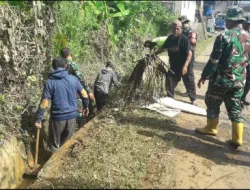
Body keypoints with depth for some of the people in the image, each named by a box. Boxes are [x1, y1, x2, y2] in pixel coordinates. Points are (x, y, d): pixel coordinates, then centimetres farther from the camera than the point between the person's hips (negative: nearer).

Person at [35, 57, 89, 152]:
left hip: (57, 117, -3)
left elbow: (44, 103, -12)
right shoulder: (73, 79, -2)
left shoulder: (50, 82, -11)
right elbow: (84, 94, 4)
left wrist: (38, 119, -4)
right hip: (72, 115, 3)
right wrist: (85, 106, 20)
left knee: (54, 146, 16)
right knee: (67, 142, 23)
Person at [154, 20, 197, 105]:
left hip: (185, 67, -5)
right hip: (173, 66, 5)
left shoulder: (184, 39, -18)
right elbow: (163, 47, 14)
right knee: (169, 82, 9)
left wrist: (185, 66, -28)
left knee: (189, 83, 7)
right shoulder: (170, 38, 0)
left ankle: (193, 99, 23)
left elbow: (189, 53, -20)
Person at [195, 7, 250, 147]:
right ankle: (237, 138, 12)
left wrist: (204, 77, -7)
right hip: (239, 81, 6)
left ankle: (211, 128, 29)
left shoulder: (224, 37, -14)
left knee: (213, 104, 14)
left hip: (221, 79, -5)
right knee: (235, 109, 11)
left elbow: (214, 60, -15)